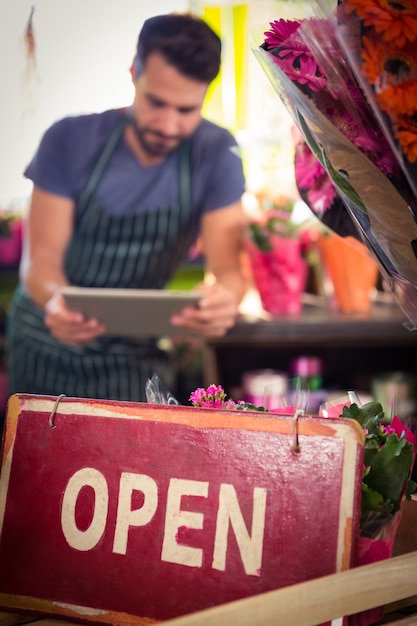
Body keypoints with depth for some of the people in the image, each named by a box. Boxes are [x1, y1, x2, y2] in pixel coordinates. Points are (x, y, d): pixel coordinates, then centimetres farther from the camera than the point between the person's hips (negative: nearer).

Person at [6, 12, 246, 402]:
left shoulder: (216, 153, -11)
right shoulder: (70, 140, -13)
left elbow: (227, 269, -16)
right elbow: (40, 257, -14)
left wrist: (224, 297, -42)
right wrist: (56, 299, -39)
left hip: (133, 355, 0)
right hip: (46, 344, 0)